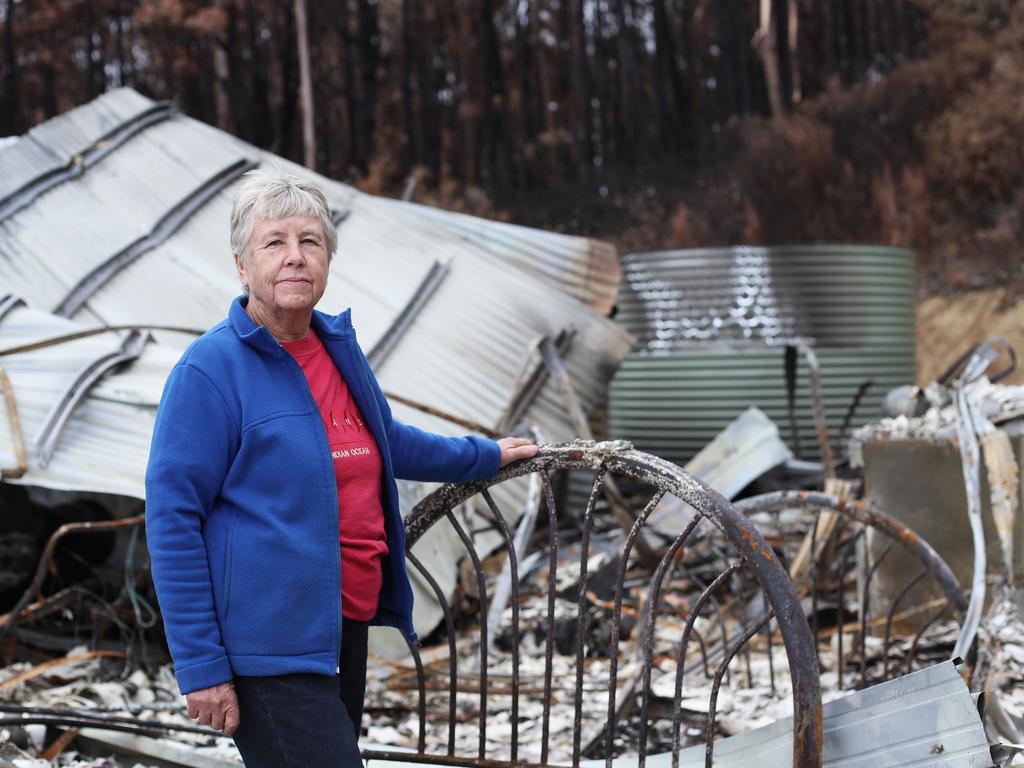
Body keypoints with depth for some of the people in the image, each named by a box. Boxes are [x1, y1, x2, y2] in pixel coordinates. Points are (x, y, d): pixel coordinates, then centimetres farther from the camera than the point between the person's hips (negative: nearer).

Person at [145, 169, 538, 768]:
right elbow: (171, 520, -15)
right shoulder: (210, 369, -14)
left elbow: (384, 441, 28)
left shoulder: (339, 345, 9)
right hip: (271, 646, -8)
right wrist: (201, 666, -16)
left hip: (348, 628, 8)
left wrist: (485, 456, 37)